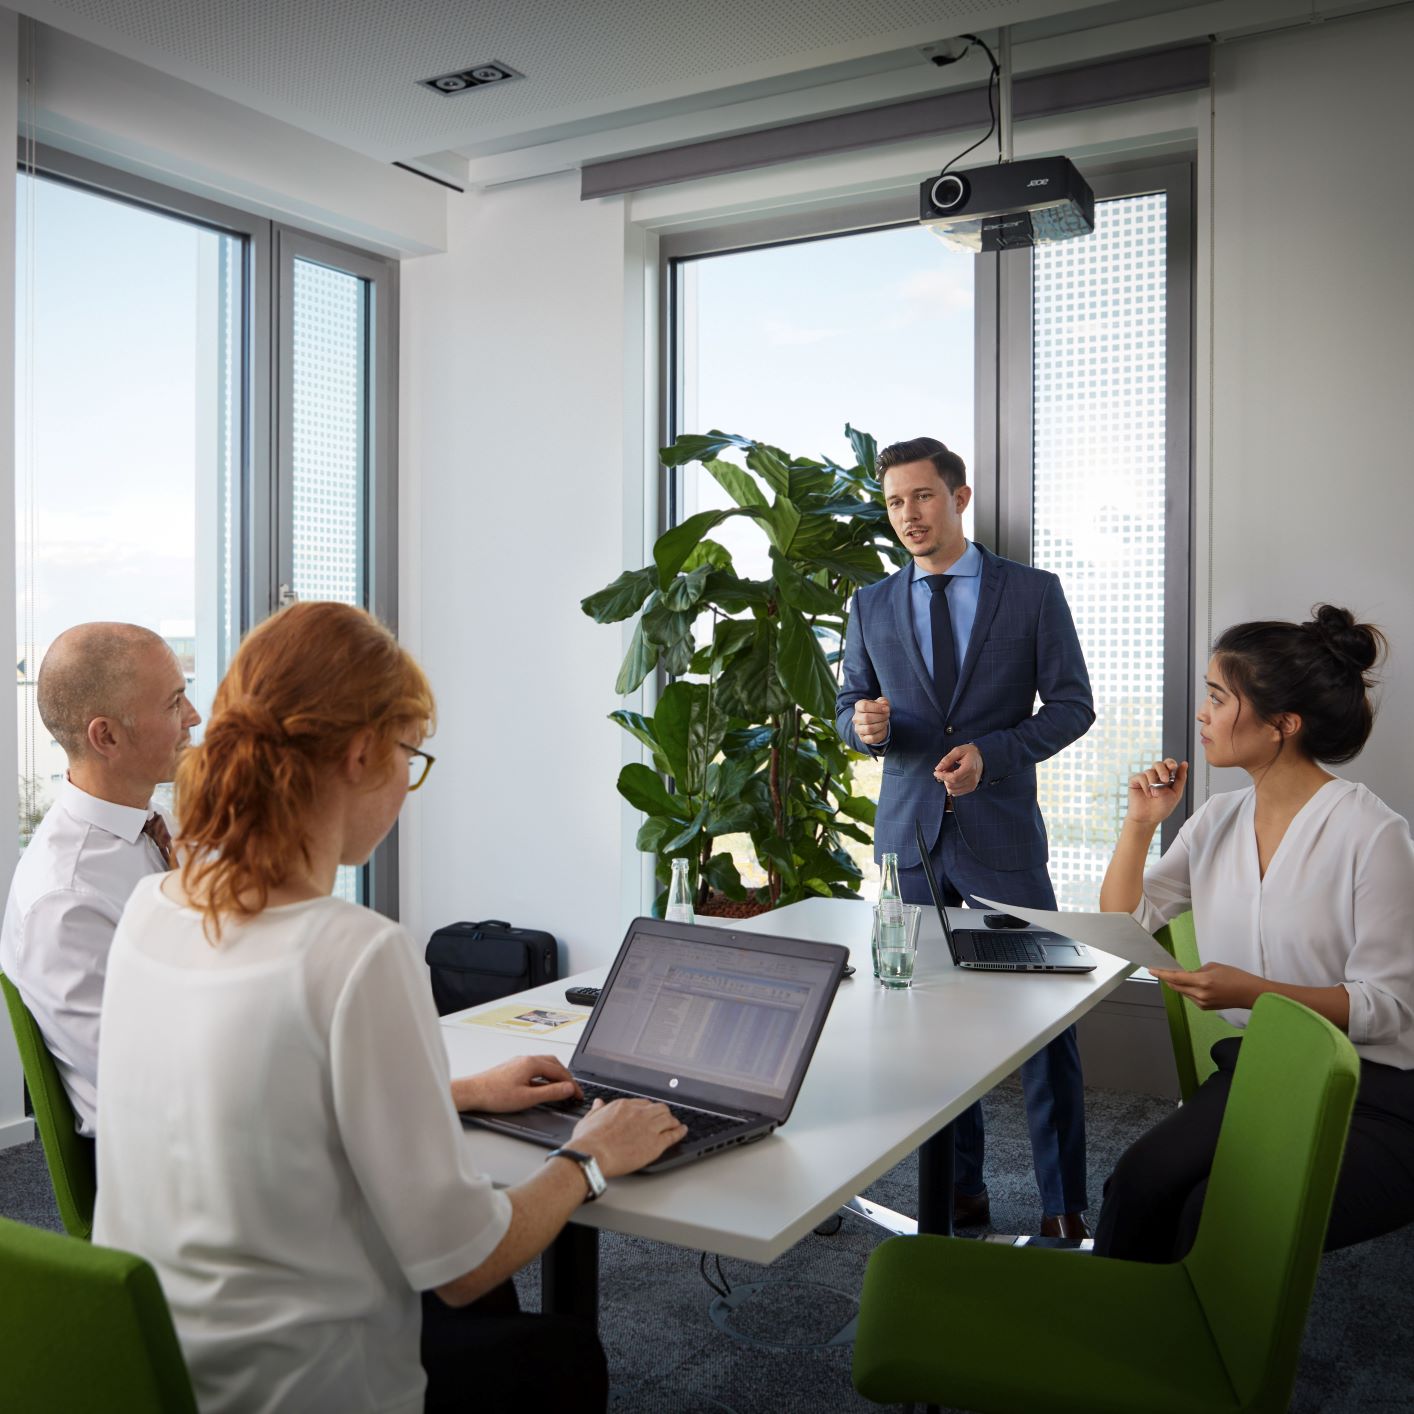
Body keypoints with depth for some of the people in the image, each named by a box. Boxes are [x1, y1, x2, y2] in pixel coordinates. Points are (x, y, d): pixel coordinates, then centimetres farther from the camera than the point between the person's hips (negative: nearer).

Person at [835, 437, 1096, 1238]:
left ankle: (1063, 1203, 14)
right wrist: (865, 726, -10)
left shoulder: (1033, 592, 1)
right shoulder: (873, 607, 10)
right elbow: (850, 708, 15)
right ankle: (961, 1190, 22)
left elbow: (1072, 704, 0)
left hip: (1001, 832, -3)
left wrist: (991, 752, -15)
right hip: (909, 833, 3)